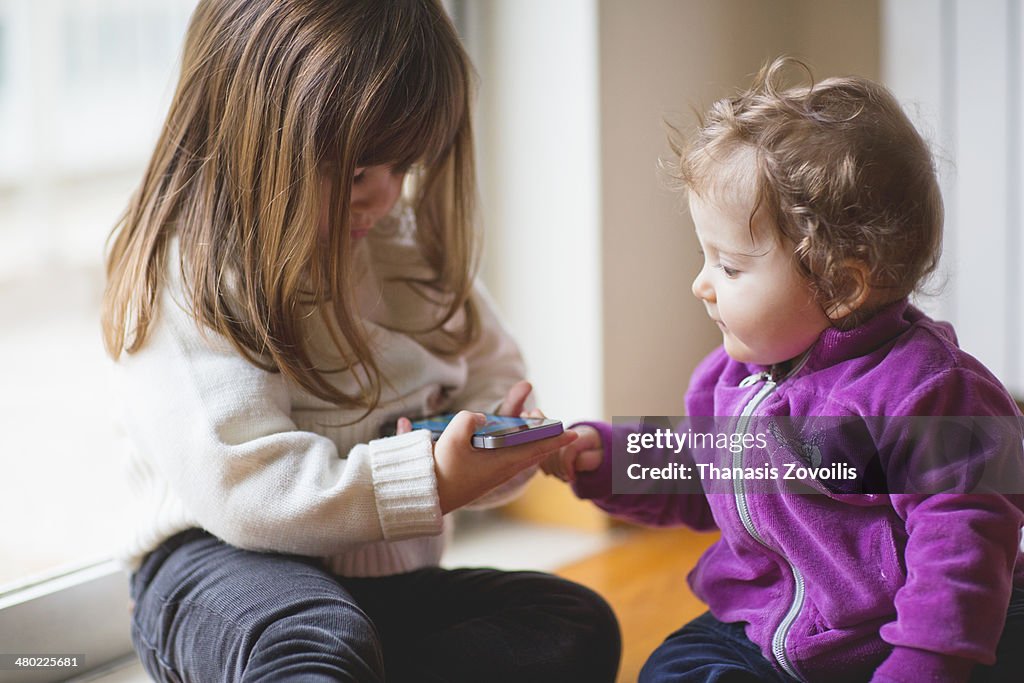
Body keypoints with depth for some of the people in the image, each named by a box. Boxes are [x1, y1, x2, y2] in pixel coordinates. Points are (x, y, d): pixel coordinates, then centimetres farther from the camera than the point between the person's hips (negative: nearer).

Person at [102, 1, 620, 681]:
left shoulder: (410, 243, 7)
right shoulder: (190, 277, -16)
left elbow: (493, 376, 17)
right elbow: (240, 485, -25)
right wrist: (431, 480, -31)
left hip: (389, 578, 8)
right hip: (229, 570, -8)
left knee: (581, 628, -16)